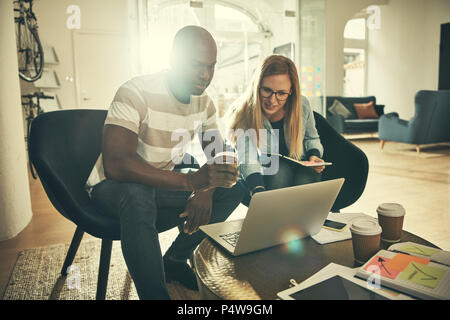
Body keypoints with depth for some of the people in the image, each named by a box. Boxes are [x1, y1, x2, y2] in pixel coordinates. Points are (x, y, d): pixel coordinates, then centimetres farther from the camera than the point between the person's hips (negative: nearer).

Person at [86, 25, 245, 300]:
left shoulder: (204, 103, -3)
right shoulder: (137, 92, -24)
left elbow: (219, 159, 1)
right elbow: (115, 164, -36)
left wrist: (205, 192, -22)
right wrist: (190, 180, -45)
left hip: (163, 184, 6)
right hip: (113, 188, -6)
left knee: (233, 190, -8)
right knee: (137, 194, -40)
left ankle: (175, 260, 2)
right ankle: (156, 294, -25)